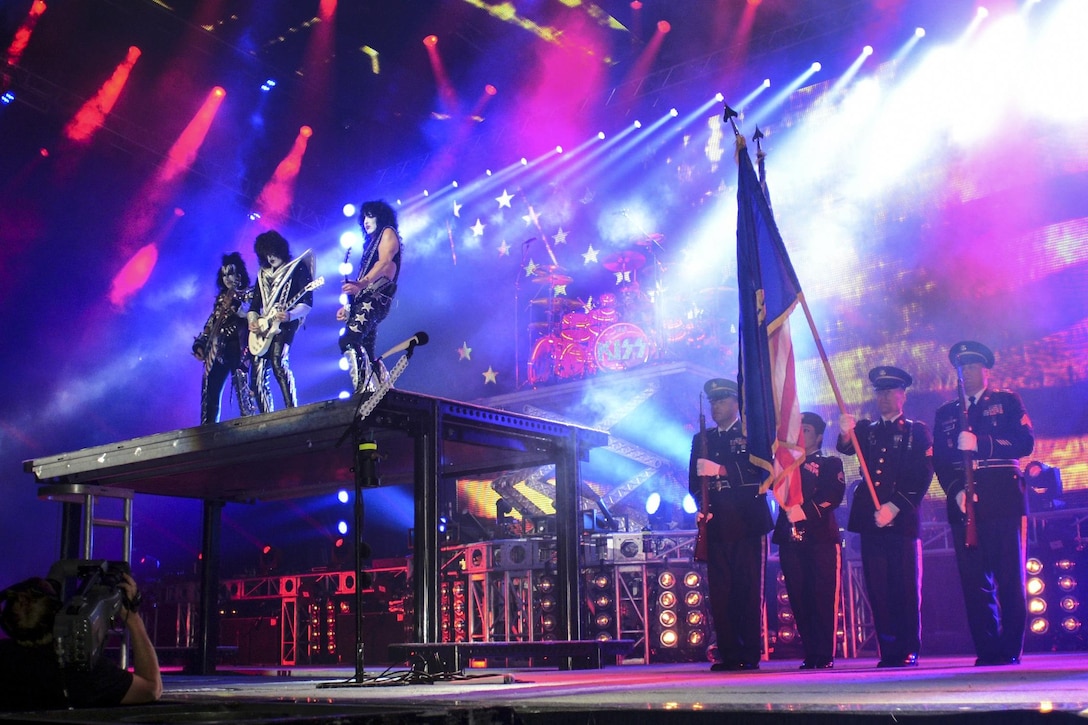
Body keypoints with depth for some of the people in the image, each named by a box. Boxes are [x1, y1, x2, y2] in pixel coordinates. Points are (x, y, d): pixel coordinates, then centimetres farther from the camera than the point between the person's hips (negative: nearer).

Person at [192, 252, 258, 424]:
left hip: (237, 346, -6)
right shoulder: (221, 298, 24)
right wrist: (200, 344, 11)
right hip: (217, 350, 6)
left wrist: (237, 310, -17)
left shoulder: (248, 295, 7)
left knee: (241, 387, -15)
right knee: (210, 390, 0)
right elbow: (211, 323, 21)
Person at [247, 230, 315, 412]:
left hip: (284, 324, -7)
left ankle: (292, 410, -30)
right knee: (258, 374, 0)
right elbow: (254, 305, 23)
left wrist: (290, 315, -22)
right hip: (263, 329, 7)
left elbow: (307, 302, -5)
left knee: (278, 362, -28)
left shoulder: (298, 268, 4)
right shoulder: (263, 275, 22)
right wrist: (252, 321, 2)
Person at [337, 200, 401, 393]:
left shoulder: (388, 233, 4)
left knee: (348, 340, -28)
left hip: (377, 296, -10)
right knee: (366, 354, 6)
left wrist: (361, 283, -31)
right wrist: (348, 306, 20)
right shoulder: (371, 242, 31)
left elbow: (385, 262, -15)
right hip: (364, 298, 10)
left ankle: (363, 389, -36)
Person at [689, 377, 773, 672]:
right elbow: (694, 482, 16)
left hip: (747, 523, -4)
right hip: (716, 525, 4)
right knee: (719, 592, -1)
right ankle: (728, 654, 3)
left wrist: (720, 470, -17)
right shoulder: (702, 440, 21)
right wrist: (702, 504, -5)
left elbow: (760, 471, -7)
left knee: (749, 590, -6)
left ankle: (750, 654, -2)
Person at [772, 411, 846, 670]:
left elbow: (833, 495, -7)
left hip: (822, 538, -3)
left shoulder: (831, 464, 10)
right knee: (800, 598, 1)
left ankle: (825, 655, -3)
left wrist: (805, 510, -18)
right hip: (791, 539, 4)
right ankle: (810, 654, 6)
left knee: (823, 597, -6)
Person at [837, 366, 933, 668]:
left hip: (902, 519, -3)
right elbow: (847, 449, -1)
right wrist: (846, 433, -24)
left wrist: (895, 506, -12)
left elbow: (923, 476, -1)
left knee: (905, 588, -3)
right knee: (878, 589, 1)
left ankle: (909, 651, 2)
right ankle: (889, 651, 5)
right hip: (870, 519, 3)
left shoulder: (917, 431, 9)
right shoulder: (866, 430, 19)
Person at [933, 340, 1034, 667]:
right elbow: (939, 460, 12)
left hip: (1004, 501, -3)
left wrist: (980, 443, -15)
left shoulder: (1008, 402, 10)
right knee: (975, 580, -2)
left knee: (1010, 578, -4)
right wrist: (955, 490, -6)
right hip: (964, 505, 3)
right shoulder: (945, 413, 19)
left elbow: (1026, 443, -3)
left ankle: (1010, 650, 0)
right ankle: (986, 649, 2)